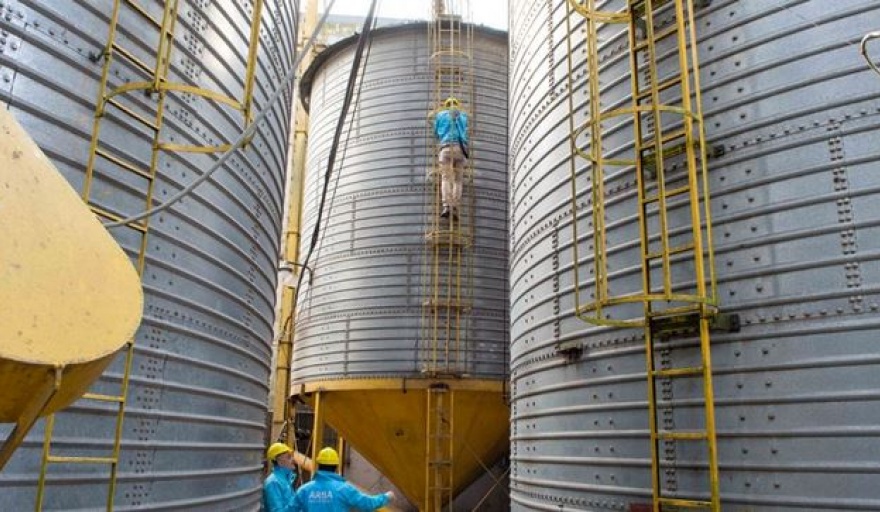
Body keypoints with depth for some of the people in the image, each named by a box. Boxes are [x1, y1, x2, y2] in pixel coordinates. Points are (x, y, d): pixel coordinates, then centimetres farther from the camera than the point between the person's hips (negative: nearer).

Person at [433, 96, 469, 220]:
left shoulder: (440, 115, 18)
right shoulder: (463, 116, 24)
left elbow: (436, 132, 27)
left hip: (446, 148, -2)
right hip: (460, 149, 2)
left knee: (446, 179, -8)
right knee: (457, 180, 2)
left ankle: (446, 206, -26)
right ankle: (455, 208, -13)